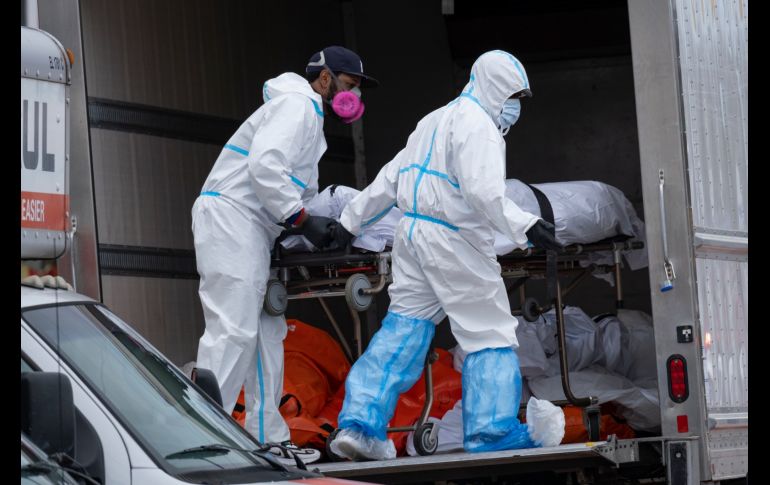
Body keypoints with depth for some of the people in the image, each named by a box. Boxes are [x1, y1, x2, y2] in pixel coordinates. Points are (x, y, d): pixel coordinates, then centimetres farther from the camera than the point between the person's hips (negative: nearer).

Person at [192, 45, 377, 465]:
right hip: (230, 217, -11)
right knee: (232, 331, -16)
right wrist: (303, 220, -17)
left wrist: (332, 220, 11)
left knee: (266, 332, 10)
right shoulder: (297, 105, -6)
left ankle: (268, 439, 13)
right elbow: (264, 165, -20)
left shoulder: (308, 115, 28)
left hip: (251, 228, 11)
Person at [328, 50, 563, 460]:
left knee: (402, 331, 7)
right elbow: (483, 191, -24)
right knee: (490, 337, -2)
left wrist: (350, 221, 28)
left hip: (413, 233, 9)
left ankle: (360, 424, -1)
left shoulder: (435, 121, 21)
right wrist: (524, 227, -29)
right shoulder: (478, 126, -9)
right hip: (454, 241, -9)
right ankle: (493, 433, -5)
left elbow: (390, 179, 24)